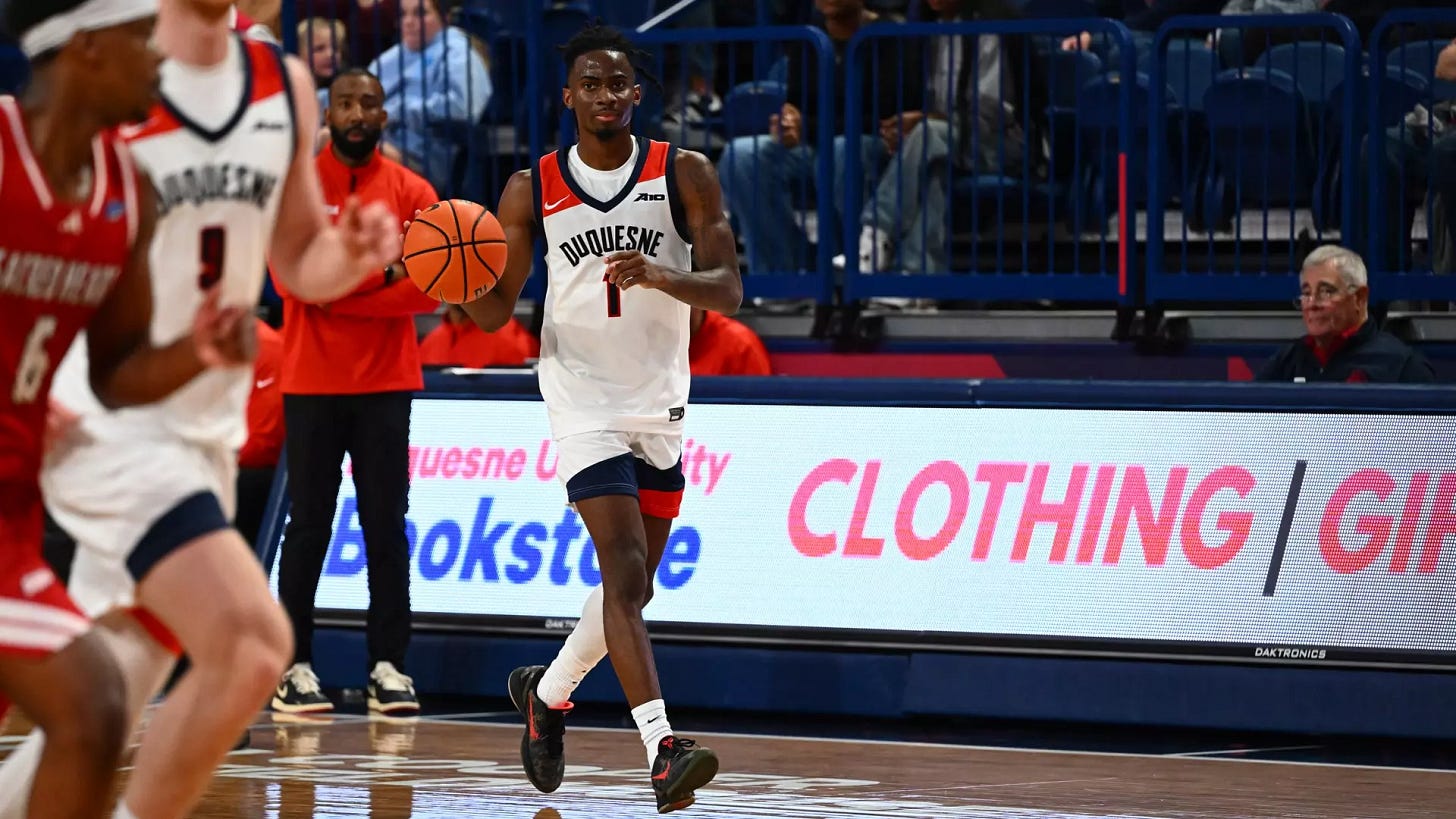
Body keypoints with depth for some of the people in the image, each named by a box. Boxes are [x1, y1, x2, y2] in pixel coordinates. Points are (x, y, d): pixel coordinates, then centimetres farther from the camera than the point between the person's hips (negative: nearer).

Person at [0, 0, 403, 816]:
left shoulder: (286, 85, 6)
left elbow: (298, 263, 17)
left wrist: (351, 252, -6)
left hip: (207, 434, 7)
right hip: (107, 429, -7)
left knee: (100, 719, 12)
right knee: (251, 643, -23)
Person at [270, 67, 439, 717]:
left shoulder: (410, 191, 5)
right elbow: (292, 279, -11)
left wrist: (337, 286, -18)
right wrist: (377, 271, -19)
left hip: (387, 382, 1)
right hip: (313, 382, -1)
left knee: (386, 525, 1)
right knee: (309, 525, 1)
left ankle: (388, 667, 4)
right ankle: (293, 667, 5)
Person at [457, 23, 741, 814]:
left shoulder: (684, 176, -1)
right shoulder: (532, 190, 0)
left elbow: (727, 292, -7)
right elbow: (497, 312, 5)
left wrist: (659, 275, -27)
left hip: (662, 403, 3)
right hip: (585, 399, -3)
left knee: (632, 584, 13)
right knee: (624, 571, -18)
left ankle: (547, 691, 39)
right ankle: (662, 749, -27)